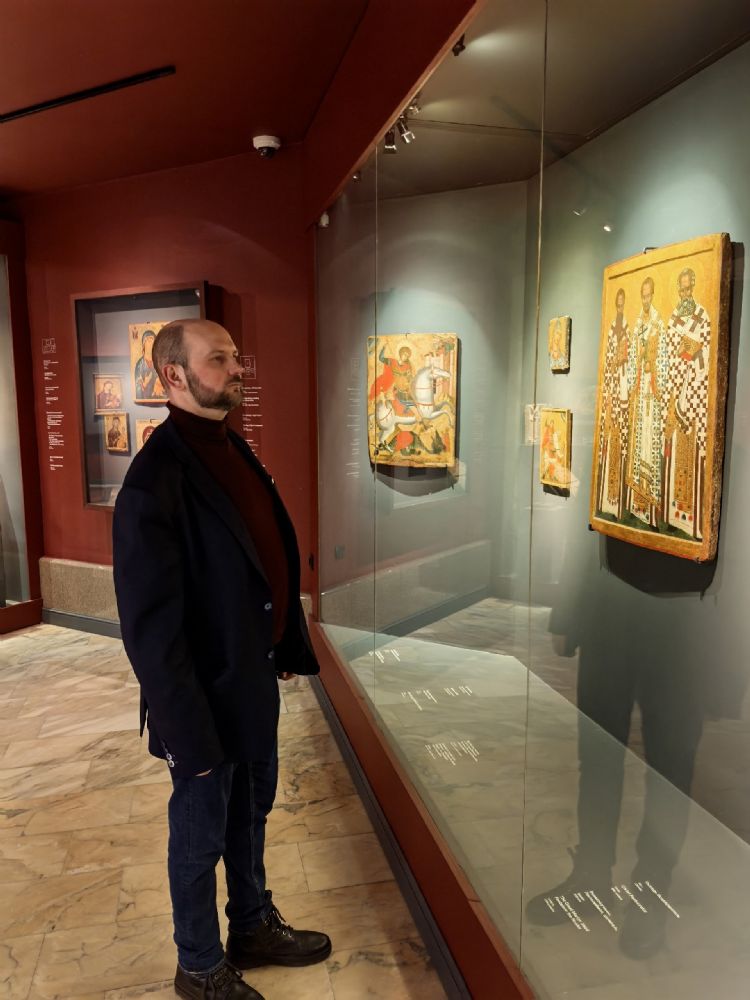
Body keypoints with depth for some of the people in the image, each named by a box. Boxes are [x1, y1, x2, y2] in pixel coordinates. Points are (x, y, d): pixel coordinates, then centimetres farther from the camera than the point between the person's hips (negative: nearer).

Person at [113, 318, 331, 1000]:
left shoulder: (234, 450, 3)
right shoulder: (156, 481, -24)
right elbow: (149, 626, -24)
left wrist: (287, 647, 9)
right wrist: (189, 732, -20)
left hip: (254, 678, 8)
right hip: (207, 695, -8)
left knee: (251, 814, 25)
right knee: (202, 835, 15)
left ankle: (255, 929, 49)